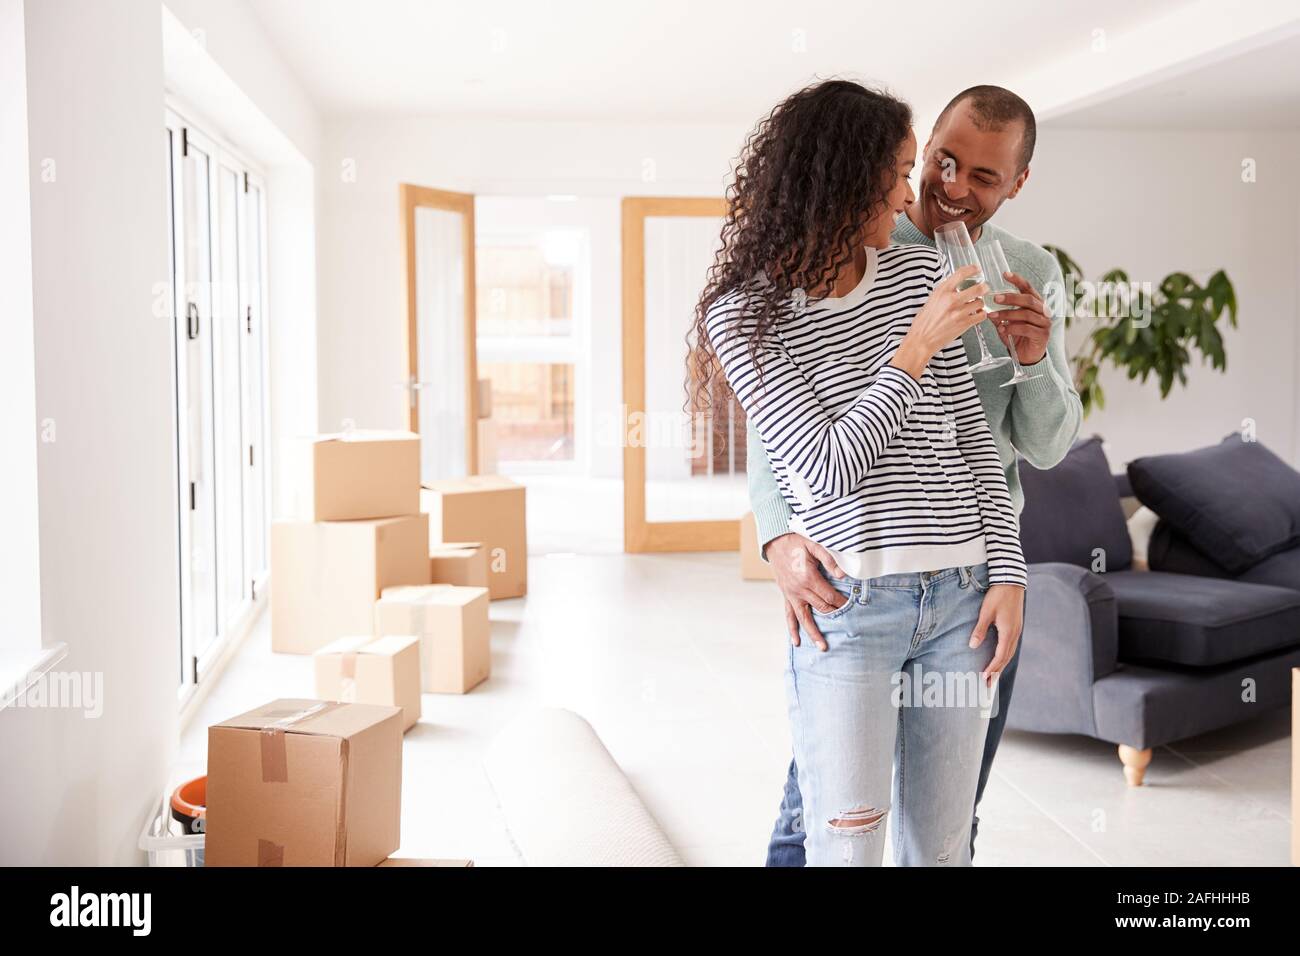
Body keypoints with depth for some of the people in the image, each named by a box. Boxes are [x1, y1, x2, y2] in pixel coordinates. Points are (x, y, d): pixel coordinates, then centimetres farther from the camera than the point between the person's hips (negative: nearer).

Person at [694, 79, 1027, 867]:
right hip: (848, 604, -4)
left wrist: (1008, 573, 3)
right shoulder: (744, 313, -5)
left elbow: (975, 438, 10)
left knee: (943, 847, 12)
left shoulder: (921, 274, 8)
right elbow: (827, 471, -13)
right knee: (849, 848, 1)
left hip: (960, 595, 4)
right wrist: (920, 344, -12)